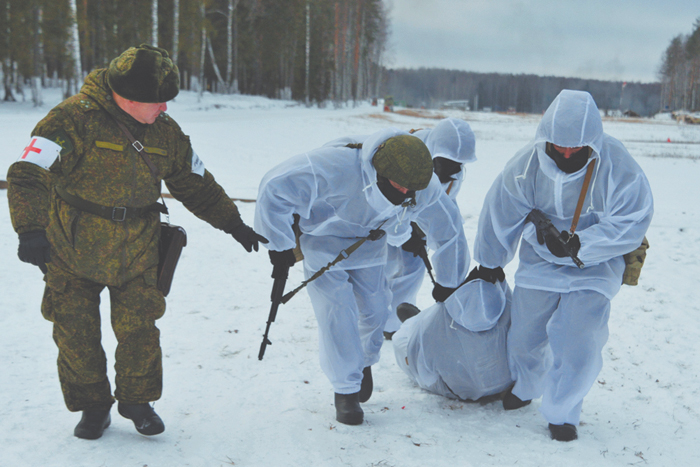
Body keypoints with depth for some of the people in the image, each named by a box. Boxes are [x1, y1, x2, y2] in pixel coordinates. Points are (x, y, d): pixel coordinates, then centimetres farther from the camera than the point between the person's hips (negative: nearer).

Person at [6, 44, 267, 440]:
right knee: (76, 333, 6)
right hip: (72, 249, -3)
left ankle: (137, 401, 28)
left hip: (136, 252, 3)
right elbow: (29, 174, -23)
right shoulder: (75, 119, -17)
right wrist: (31, 228, -36)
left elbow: (196, 184, 14)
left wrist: (234, 224, 14)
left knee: (138, 329, 4)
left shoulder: (165, 131, 1)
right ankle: (92, 405, 28)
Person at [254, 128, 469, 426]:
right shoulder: (334, 168, -41)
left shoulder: (425, 188, -23)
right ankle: (346, 390, 5)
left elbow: (448, 231, -4)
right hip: (323, 242, -4)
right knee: (337, 313, -13)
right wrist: (280, 246, -26)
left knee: (374, 309, 4)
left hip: (369, 246, 4)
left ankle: (363, 361, 37)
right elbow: (275, 189, -35)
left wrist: (447, 283, 8)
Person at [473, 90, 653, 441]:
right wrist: (488, 265, 10)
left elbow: (631, 223, -20)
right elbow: (501, 214, -2)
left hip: (595, 265, -2)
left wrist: (579, 244, -32)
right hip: (539, 260, 3)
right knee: (525, 333, 8)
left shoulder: (618, 168, -22)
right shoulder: (527, 164, -16)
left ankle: (561, 413, 12)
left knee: (577, 339, -12)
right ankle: (524, 386, 42)